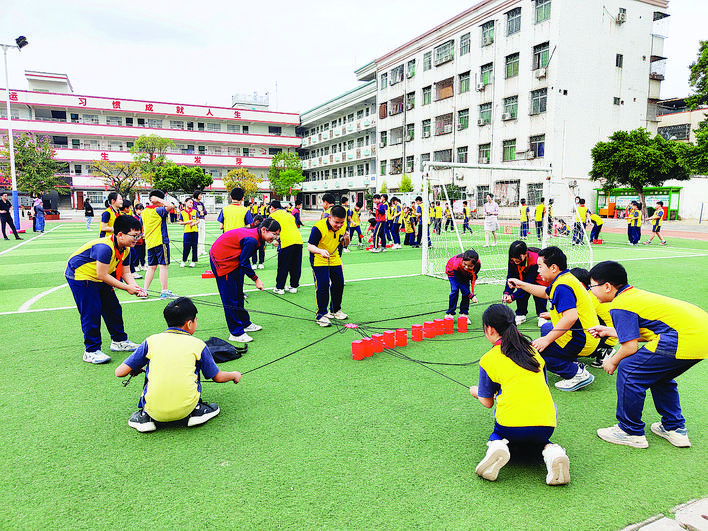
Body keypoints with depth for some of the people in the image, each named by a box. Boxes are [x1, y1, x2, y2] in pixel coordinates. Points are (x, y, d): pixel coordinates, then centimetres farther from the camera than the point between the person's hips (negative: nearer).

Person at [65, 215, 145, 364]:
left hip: (99, 278, 9)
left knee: (113, 308, 12)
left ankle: (119, 341, 28)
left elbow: (125, 272, 0)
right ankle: (91, 351, 2)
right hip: (79, 275, -9)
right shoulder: (104, 247, -34)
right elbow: (102, 275, -32)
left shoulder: (125, 249, -6)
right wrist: (127, 288, -28)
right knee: (91, 314, -10)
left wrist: (134, 287, -20)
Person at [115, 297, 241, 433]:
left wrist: (135, 369, 30)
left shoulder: (151, 341, 6)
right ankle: (196, 411, 21)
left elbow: (120, 372, 6)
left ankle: (145, 417, 21)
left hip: (155, 411, 1)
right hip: (184, 409, -1)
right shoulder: (198, 345, 5)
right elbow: (218, 377, 15)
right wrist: (234, 375, 38)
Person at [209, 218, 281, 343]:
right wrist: (256, 279, -16)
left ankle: (245, 324, 31)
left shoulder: (255, 235, 0)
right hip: (221, 260, -10)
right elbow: (244, 263, -24)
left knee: (238, 295, 18)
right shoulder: (251, 240, -29)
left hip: (232, 260, 10)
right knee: (230, 297, -5)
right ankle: (236, 333, 1)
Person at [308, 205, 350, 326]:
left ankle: (335, 310, 30)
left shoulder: (343, 227, -9)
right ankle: (321, 315, -2)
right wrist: (321, 251, -45)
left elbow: (344, 244, 5)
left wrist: (346, 238, -18)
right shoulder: (318, 227, -27)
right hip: (319, 260, -6)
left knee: (339, 284, 10)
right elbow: (310, 246, -26)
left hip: (335, 259, 6)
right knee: (323, 286, -14)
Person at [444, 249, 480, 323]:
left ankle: (464, 314, 3)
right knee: (455, 290, -17)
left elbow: (474, 275, -10)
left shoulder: (478, 264, -36)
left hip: (465, 274, 3)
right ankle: (450, 314, -4)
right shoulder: (457, 264, -45)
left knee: (466, 291, -9)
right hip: (452, 271, -3)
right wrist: (471, 296, -35)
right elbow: (459, 283, -33)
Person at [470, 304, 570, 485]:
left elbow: (487, 402, 8)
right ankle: (552, 451, 1)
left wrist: (476, 391, 31)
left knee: (497, 434, 30)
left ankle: (497, 446, -4)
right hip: (546, 426, 3)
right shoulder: (533, 350, 12)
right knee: (538, 439, 35)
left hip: (511, 427, -3)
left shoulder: (488, 360, 0)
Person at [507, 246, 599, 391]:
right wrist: (521, 285, 29)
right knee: (545, 328, 33)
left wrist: (547, 340, -28)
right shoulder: (565, 279, 10)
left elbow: (571, 317, -34)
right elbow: (546, 292, 30)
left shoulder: (562, 286, -23)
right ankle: (572, 363, 18)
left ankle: (577, 373, -10)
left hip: (580, 342, -11)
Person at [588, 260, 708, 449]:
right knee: (659, 375, 28)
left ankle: (630, 432, 11)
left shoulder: (620, 306, -6)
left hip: (686, 339, -10)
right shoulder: (635, 294, 22)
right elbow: (641, 334, 30)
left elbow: (630, 347, -9)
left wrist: (613, 362, 11)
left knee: (629, 369, -1)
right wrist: (609, 331, 39)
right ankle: (674, 428, 34)